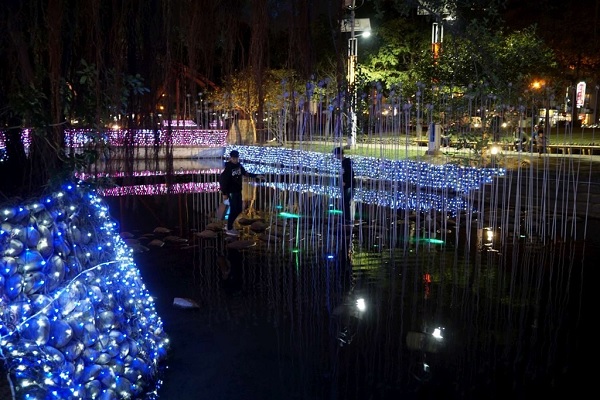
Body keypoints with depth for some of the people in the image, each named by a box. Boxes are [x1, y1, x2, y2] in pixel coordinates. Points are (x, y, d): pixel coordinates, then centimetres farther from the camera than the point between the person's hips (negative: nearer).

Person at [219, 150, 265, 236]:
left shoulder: (239, 166, 4)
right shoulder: (228, 168, -17)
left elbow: (245, 173, 19)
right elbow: (222, 180, -18)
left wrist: (256, 176, 13)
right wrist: (224, 193, -19)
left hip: (238, 191, 8)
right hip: (231, 192, -8)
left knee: (238, 210, 14)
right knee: (234, 210, -2)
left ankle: (228, 225, 29)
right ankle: (229, 229, 12)